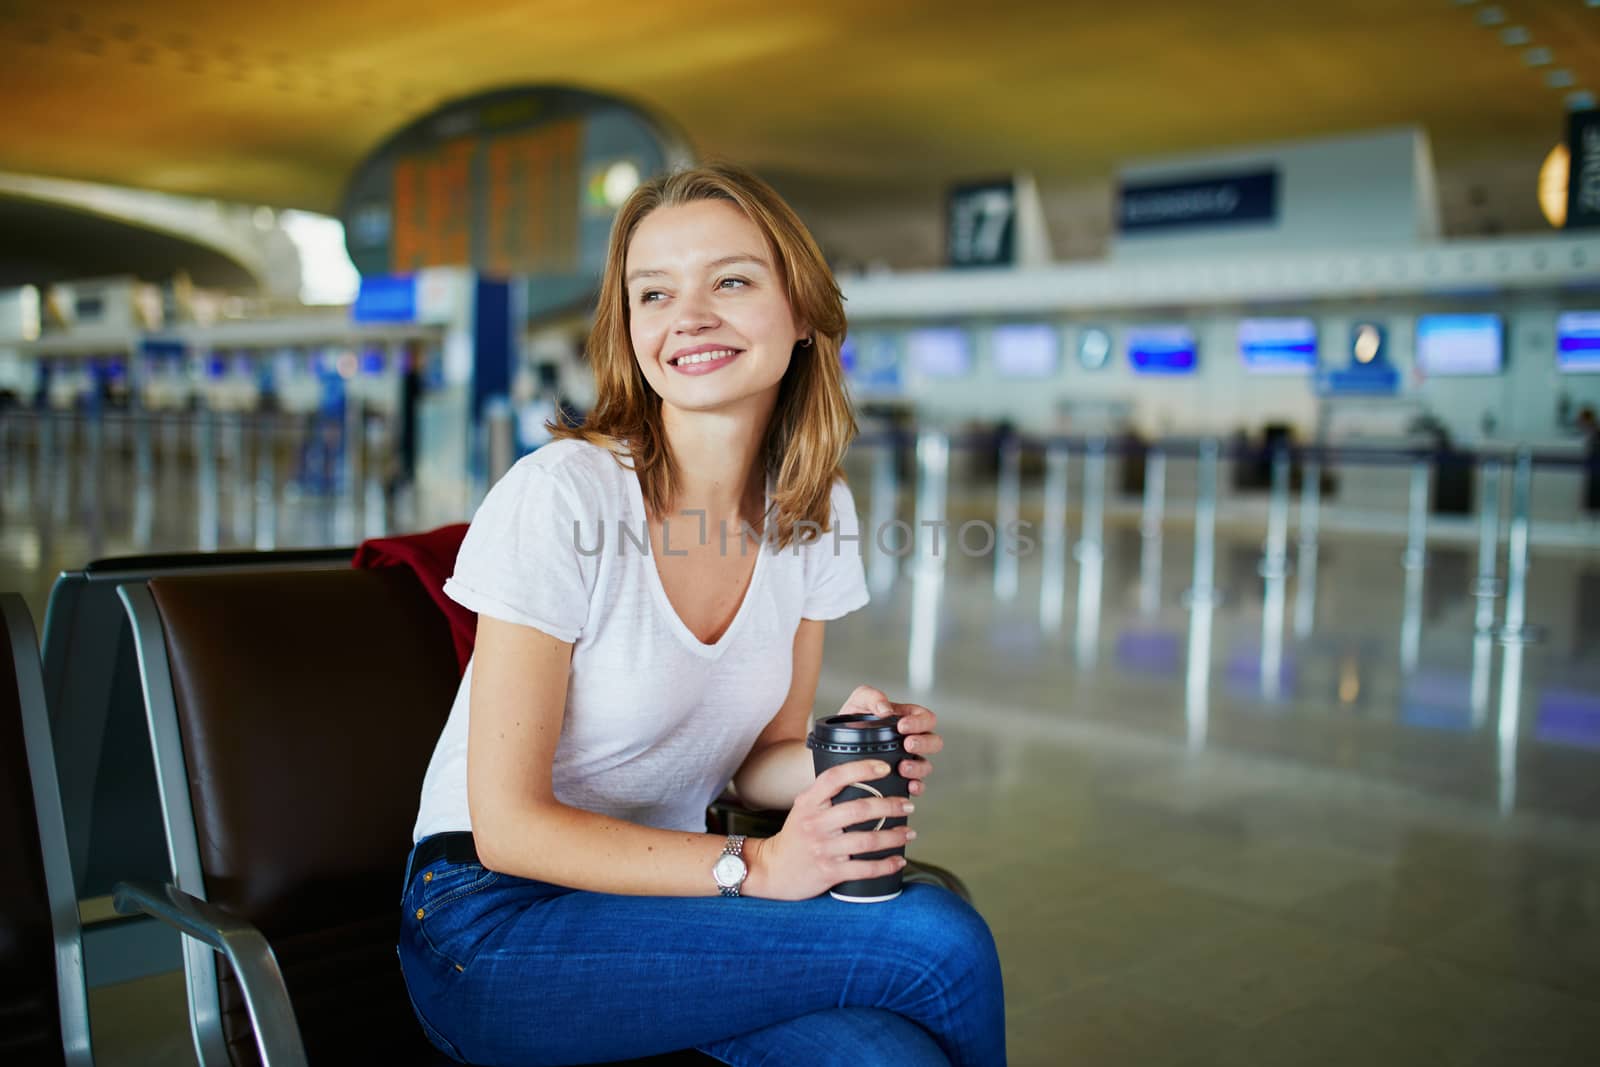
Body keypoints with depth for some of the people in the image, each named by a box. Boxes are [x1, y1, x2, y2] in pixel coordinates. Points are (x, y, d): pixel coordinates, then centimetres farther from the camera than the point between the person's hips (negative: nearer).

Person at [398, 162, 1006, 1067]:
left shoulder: (816, 511, -1)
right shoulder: (561, 494, -18)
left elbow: (759, 758, 8)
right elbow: (509, 826, -16)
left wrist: (849, 758, -14)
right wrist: (753, 866, -24)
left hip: (665, 890, 5)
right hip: (498, 930, -5)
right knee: (938, 942, -22)